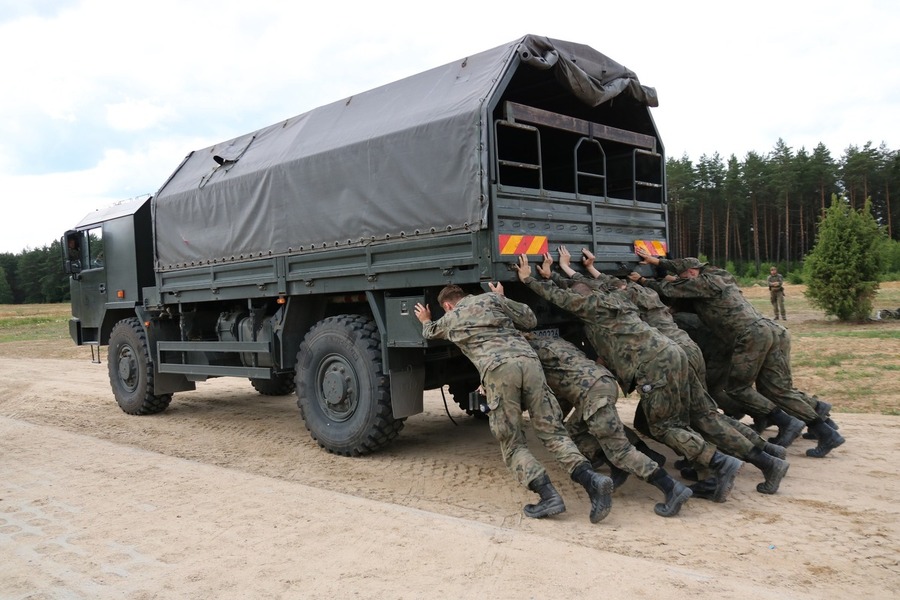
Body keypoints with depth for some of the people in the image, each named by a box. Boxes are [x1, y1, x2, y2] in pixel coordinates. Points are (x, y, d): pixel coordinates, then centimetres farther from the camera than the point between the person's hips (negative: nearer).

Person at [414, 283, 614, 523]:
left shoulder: (449, 320, 27)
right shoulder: (491, 298, 26)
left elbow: (430, 331, 50)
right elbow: (530, 319, 27)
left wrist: (425, 321, 74)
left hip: (498, 369, -3)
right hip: (528, 360, 3)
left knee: (512, 444, 7)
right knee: (553, 432, 6)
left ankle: (548, 495, -11)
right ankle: (591, 479, -15)